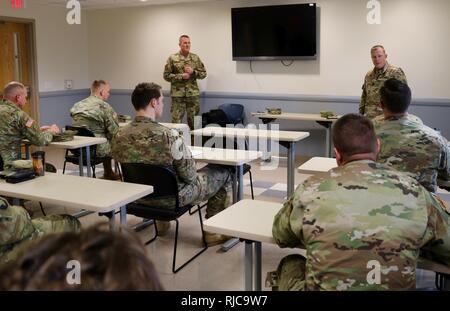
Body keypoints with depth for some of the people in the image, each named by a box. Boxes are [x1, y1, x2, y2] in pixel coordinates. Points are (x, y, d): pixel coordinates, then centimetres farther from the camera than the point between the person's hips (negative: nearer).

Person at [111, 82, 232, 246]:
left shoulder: (119, 136, -11)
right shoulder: (169, 136, -29)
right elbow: (190, 176, -20)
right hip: (171, 198, -6)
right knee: (223, 172, 13)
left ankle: (162, 220, 40)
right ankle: (212, 231, 20)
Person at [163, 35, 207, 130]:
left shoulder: (195, 58, 6)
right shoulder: (172, 58, -1)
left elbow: (203, 73, 7)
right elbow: (166, 75, -2)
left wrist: (193, 72, -11)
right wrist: (181, 76, -12)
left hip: (193, 94, 2)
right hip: (178, 94, -2)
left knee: (194, 120, 9)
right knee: (176, 120, -1)